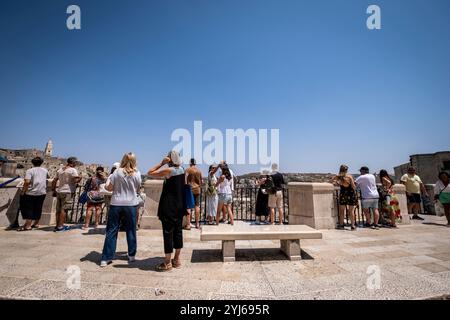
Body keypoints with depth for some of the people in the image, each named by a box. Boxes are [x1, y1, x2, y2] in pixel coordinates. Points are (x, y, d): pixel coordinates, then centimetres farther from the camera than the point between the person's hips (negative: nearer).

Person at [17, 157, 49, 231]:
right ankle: (36, 224, 23)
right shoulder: (45, 170, 6)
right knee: (38, 208, 14)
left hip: (31, 192, -4)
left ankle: (28, 225, 1)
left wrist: (23, 192, -9)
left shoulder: (29, 171, -7)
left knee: (28, 208, 4)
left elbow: (27, 182, -18)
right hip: (42, 193, 4)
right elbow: (47, 177, 24)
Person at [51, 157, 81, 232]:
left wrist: (53, 190, 22)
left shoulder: (60, 170, 15)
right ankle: (60, 226, -2)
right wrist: (80, 178, 0)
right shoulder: (73, 170, -9)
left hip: (59, 191, 8)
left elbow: (54, 181, 17)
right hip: (68, 192, -8)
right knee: (64, 209, -4)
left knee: (58, 209, 13)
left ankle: (57, 225, 19)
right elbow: (76, 180, -21)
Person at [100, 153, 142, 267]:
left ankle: (106, 258, 13)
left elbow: (108, 188, -3)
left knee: (111, 231, 9)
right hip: (131, 204, 0)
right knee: (131, 231, 11)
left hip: (116, 204, 0)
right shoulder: (136, 173, -5)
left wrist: (109, 178, 13)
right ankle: (132, 255, 22)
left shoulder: (117, 172, -5)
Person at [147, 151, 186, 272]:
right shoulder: (183, 170, 6)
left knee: (168, 233, 2)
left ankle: (167, 263, 13)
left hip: (168, 208, -7)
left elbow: (150, 173, -7)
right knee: (178, 232, 13)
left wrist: (161, 163, -6)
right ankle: (176, 260, 26)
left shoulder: (168, 170, -15)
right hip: (180, 207, 7)